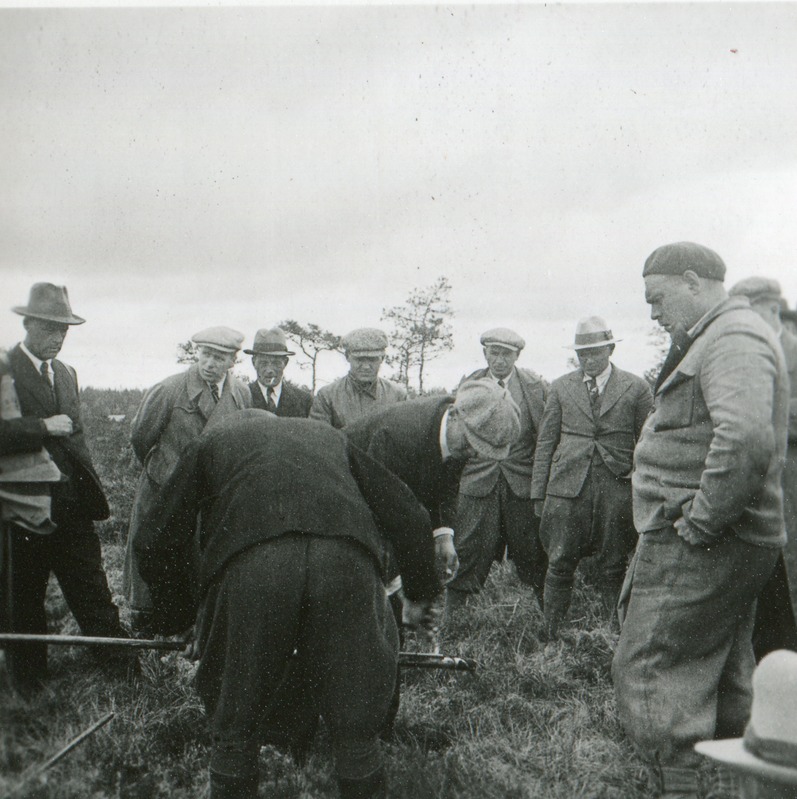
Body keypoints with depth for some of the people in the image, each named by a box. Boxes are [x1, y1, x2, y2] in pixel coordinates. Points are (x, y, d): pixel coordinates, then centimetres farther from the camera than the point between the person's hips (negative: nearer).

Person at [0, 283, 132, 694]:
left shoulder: (67, 374, 16)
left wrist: (90, 490, 16)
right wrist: (44, 427, -20)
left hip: (72, 503, 5)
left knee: (93, 594, 7)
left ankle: (124, 668, 13)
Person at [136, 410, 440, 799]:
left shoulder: (212, 439, 33)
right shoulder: (327, 434, 37)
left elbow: (158, 543, 28)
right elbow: (409, 515, 31)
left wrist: (176, 619, 42)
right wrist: (419, 595, 43)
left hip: (247, 560, -1)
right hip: (348, 558, 2)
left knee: (235, 724, 20)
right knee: (356, 725, 18)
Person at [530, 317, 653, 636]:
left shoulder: (636, 388, 6)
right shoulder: (561, 387, 11)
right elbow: (545, 442, 11)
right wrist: (539, 493, 6)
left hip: (618, 487, -1)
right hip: (568, 486, 1)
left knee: (613, 570, 5)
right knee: (559, 566, 2)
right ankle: (552, 639, 12)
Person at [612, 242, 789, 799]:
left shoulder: (734, 338, -15)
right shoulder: (719, 340, 19)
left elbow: (746, 441, -31)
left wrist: (697, 523, -24)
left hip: (700, 545, -11)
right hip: (724, 544, 11)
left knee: (649, 669, -8)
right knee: (723, 679, 18)